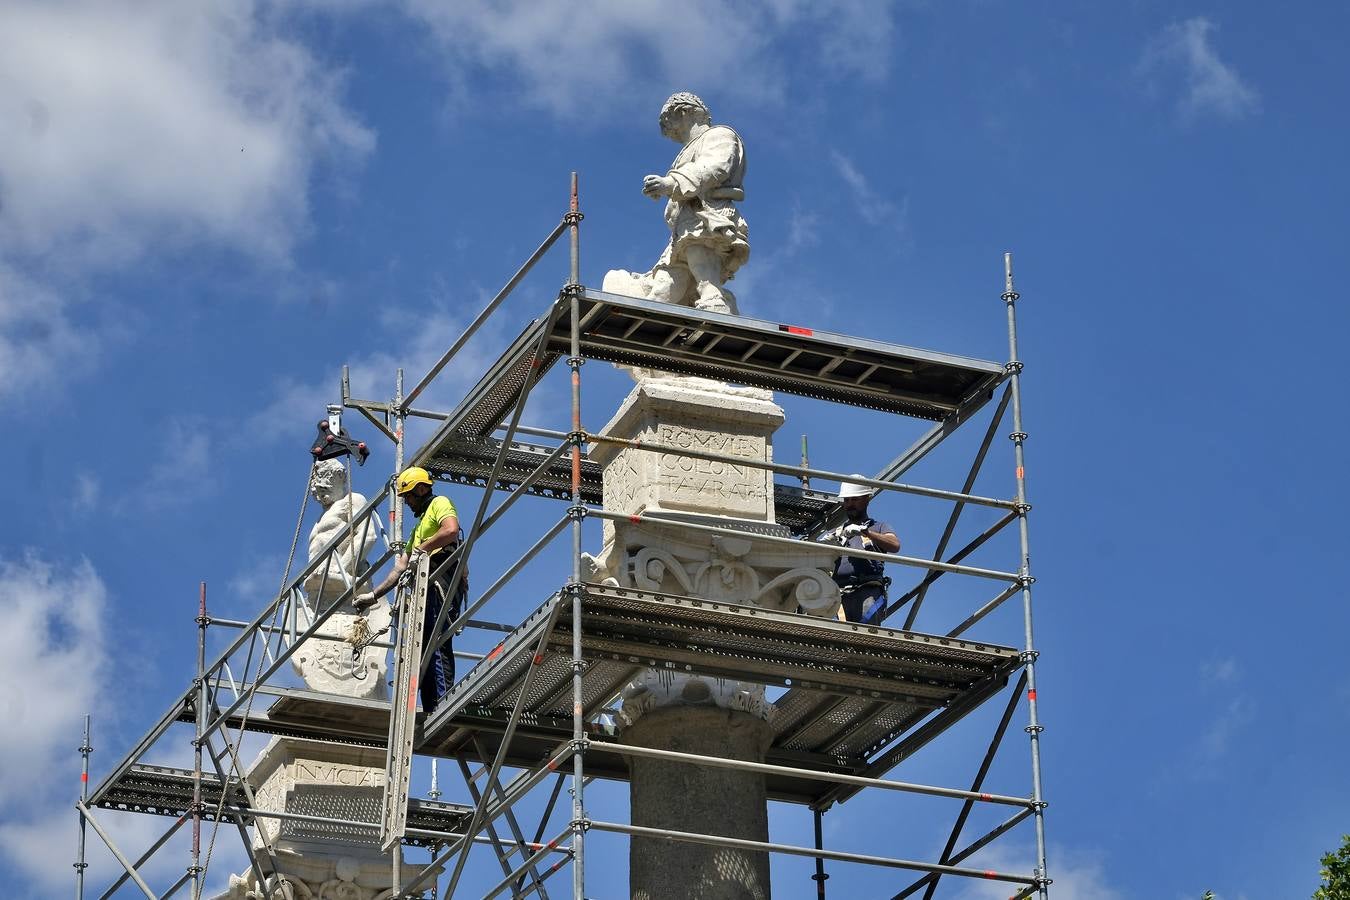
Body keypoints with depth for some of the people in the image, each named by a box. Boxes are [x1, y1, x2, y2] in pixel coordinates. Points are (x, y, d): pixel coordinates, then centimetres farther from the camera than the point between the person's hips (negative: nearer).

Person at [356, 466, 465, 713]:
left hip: (441, 581, -10)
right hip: (426, 588, 10)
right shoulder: (419, 527, 37)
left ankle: (444, 701, -33)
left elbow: (451, 530, -15)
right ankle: (431, 712, -7)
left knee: (436, 644, -22)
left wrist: (421, 549, -11)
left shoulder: (440, 504, 9)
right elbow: (401, 567, 34)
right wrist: (374, 595, 28)